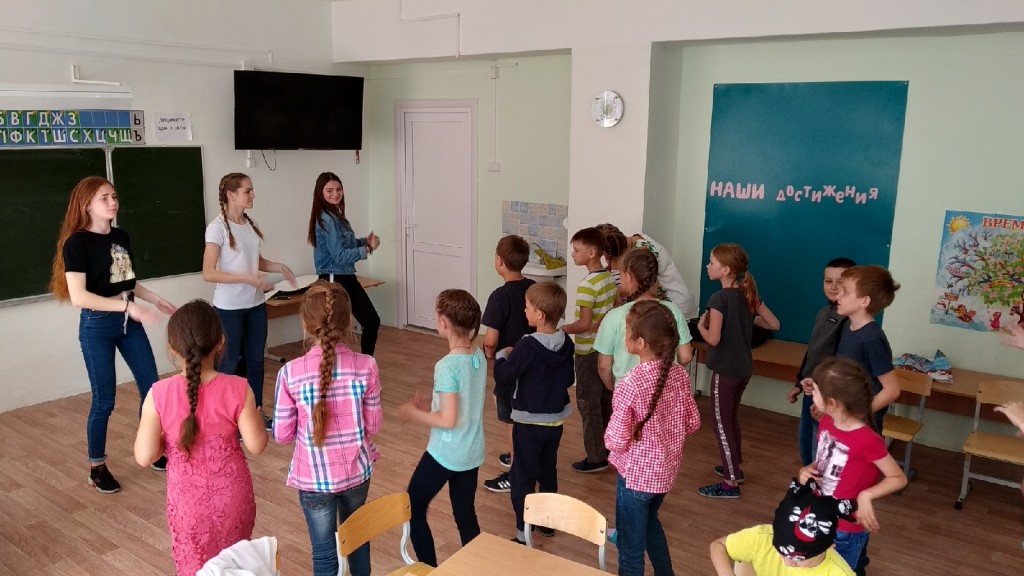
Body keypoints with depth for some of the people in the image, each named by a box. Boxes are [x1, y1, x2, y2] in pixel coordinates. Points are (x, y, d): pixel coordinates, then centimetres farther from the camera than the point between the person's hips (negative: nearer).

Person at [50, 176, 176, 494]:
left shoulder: (121, 237, 5)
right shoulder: (77, 242, -14)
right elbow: (79, 296, -22)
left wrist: (157, 300, 13)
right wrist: (128, 306, -27)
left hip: (129, 322, 6)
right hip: (97, 326, -6)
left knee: (152, 387, 9)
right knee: (104, 400, 2)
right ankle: (97, 468, 20)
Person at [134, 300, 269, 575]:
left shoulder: (159, 394, -19)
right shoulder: (237, 389, -20)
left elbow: (144, 456, -14)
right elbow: (256, 444, -13)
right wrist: (253, 411, 3)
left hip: (188, 500, 0)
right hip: (232, 496, 0)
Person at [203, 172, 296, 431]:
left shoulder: (249, 223, 6)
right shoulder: (218, 227, -16)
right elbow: (208, 273, -20)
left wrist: (278, 267, -1)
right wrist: (248, 278, -26)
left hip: (256, 304, 7)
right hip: (229, 308, -7)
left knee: (256, 359, 15)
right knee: (229, 362, 5)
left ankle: (257, 411, 28)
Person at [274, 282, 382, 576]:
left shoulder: (291, 373, -19)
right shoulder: (366, 366, -16)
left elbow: (282, 434, -9)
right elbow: (373, 426, -6)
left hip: (313, 477, -2)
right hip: (356, 471, 2)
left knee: (324, 551, 14)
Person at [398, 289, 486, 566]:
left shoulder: (447, 366, -24)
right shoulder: (480, 357, 0)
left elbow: (448, 420, -24)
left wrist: (413, 413, -10)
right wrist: (430, 405, 10)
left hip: (445, 454, -7)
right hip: (472, 453, 7)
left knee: (413, 510, 13)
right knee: (466, 516, 19)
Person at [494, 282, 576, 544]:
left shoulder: (527, 346, -24)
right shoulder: (566, 343, -5)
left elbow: (504, 377, -17)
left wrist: (502, 356, 1)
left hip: (529, 421, -6)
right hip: (556, 419, 6)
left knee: (523, 476, 5)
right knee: (548, 472, 21)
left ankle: (524, 533, 9)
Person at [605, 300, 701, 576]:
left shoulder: (630, 384, -26)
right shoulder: (679, 374, -8)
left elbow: (616, 441, -22)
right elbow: (692, 422, 3)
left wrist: (608, 437, 0)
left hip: (637, 474, -7)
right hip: (667, 470, 7)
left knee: (631, 545, 11)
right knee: (649, 522, 32)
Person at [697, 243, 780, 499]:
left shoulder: (719, 298, -19)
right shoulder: (749, 294, 3)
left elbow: (713, 339, -22)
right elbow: (774, 324, 7)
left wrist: (700, 325, -4)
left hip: (725, 370, -8)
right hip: (744, 368, 8)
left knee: (722, 424, 3)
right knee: (731, 417, 23)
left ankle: (730, 483, 8)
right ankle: (734, 467, 37)